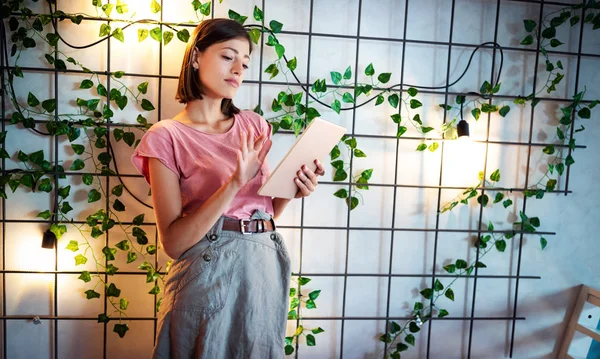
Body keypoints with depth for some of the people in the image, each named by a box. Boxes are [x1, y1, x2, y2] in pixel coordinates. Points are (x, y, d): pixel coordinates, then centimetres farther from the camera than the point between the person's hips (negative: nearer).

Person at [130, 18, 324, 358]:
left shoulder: (254, 126, 6)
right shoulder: (166, 137, -8)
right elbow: (173, 241, -15)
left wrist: (292, 190, -9)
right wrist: (235, 183, -25)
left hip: (266, 266, 5)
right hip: (210, 272, -5)